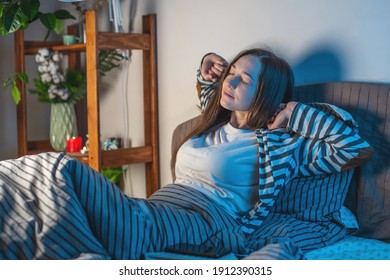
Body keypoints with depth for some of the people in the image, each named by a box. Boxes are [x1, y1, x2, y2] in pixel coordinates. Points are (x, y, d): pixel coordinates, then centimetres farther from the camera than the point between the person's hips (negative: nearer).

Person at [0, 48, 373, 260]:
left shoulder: (276, 145, 4)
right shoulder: (214, 127, 24)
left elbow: (352, 146, -1)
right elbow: (216, 97, 49)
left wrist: (294, 112, 3)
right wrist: (207, 74, 29)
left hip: (199, 225, -8)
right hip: (152, 210, 8)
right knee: (55, 170, -15)